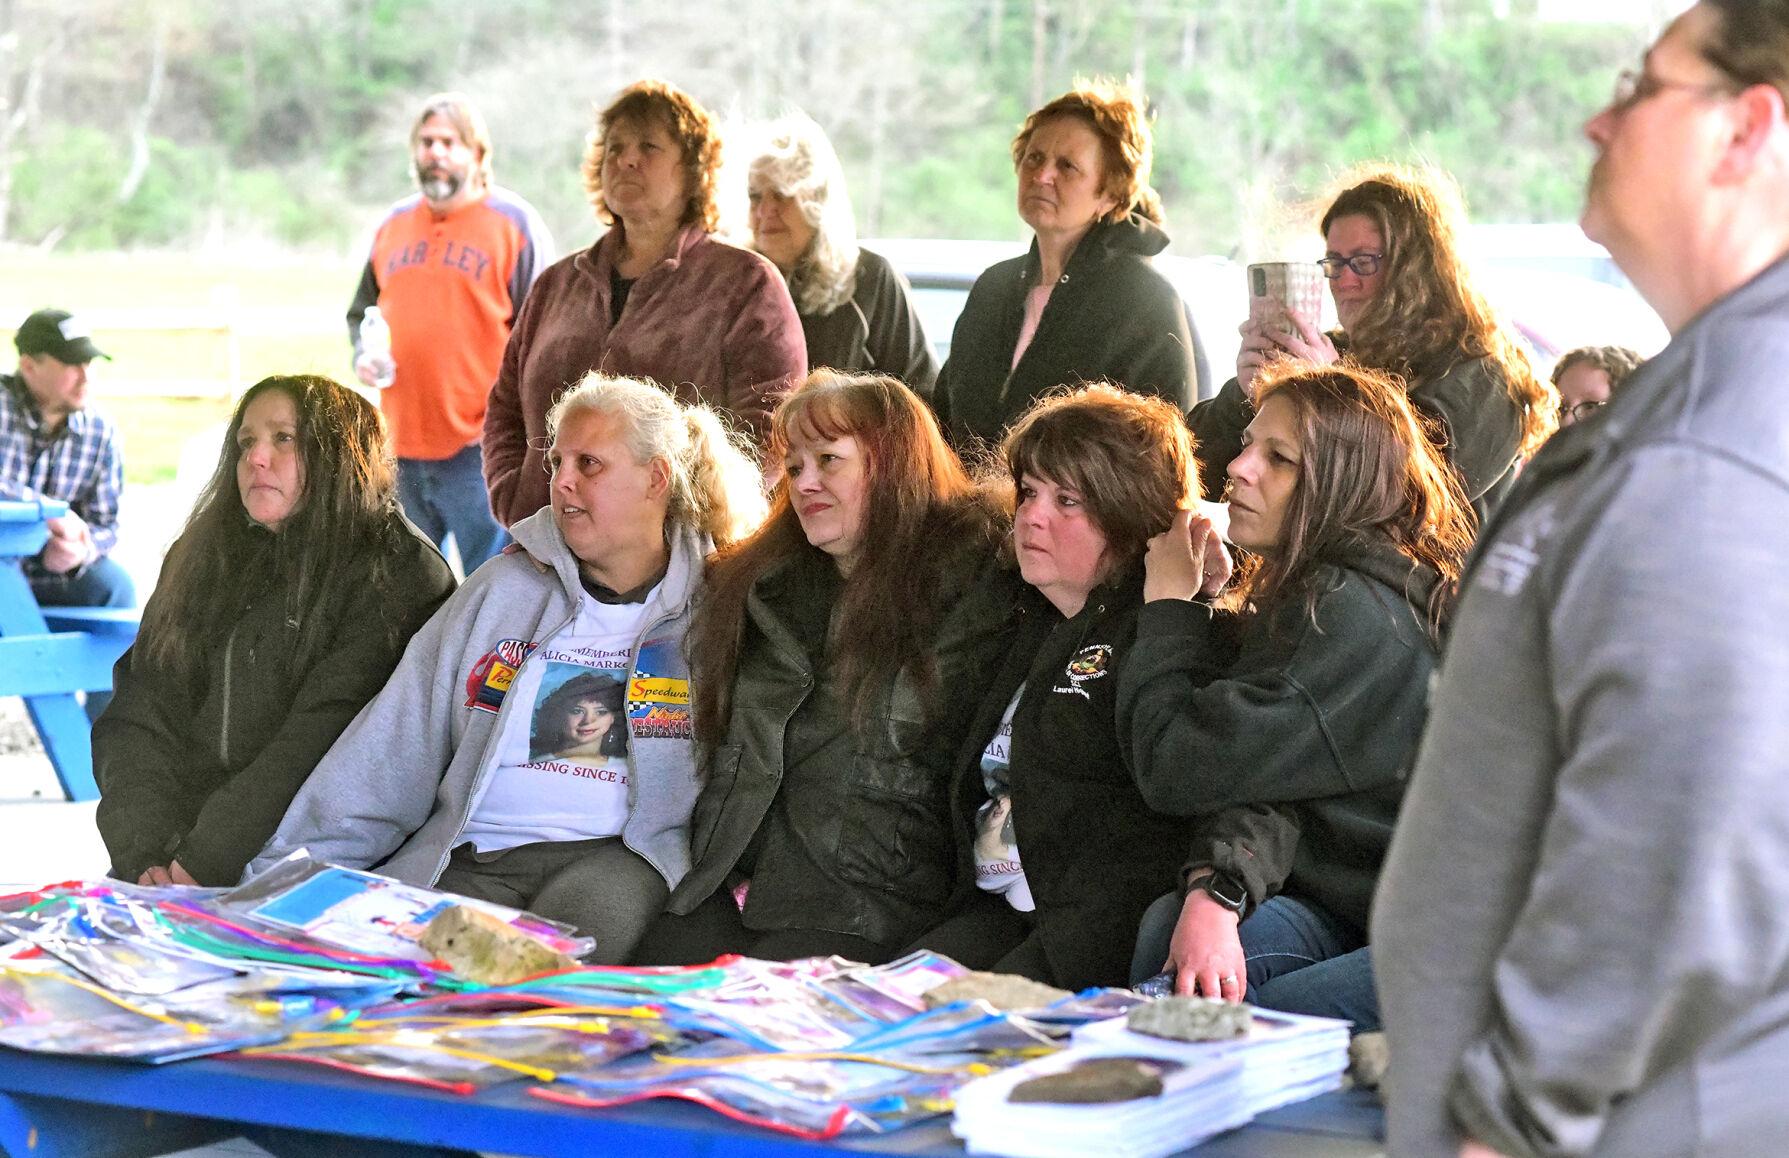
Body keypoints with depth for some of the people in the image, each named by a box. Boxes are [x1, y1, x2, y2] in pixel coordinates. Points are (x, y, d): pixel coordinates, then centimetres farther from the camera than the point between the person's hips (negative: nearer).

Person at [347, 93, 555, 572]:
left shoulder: (514, 223, -2)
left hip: (480, 447, -6)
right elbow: (362, 312, 27)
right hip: (401, 445, 6)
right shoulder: (393, 224, 15)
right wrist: (363, 355, 5)